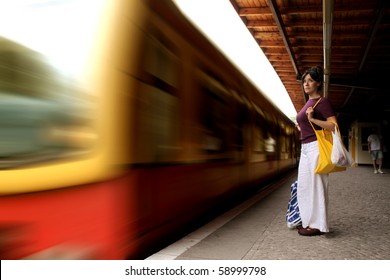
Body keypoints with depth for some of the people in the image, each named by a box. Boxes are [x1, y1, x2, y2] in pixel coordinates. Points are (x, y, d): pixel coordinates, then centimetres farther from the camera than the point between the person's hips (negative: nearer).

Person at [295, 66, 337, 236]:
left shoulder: (322, 101, -7)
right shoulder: (308, 103, 18)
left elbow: (334, 126, -17)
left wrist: (312, 119, -22)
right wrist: (301, 127, 19)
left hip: (316, 147, -9)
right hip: (305, 148, 9)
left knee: (316, 185, -5)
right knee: (303, 186, 12)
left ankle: (318, 225, 4)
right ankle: (309, 221, 23)